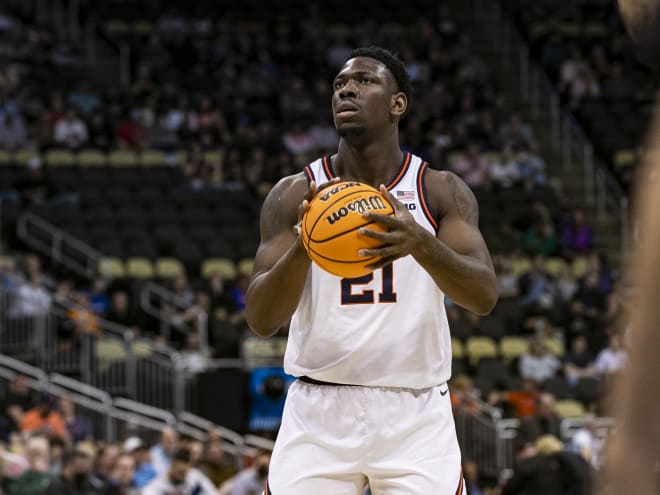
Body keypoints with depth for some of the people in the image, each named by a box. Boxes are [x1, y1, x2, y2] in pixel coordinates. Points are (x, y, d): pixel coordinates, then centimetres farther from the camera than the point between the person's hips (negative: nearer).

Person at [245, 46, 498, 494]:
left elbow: (484, 296, -14)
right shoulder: (295, 195, 0)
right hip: (319, 410, 0)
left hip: (416, 414, 0)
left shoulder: (441, 192, 0)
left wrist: (421, 243, -34)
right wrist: (303, 245, -27)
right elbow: (261, 320, -7)